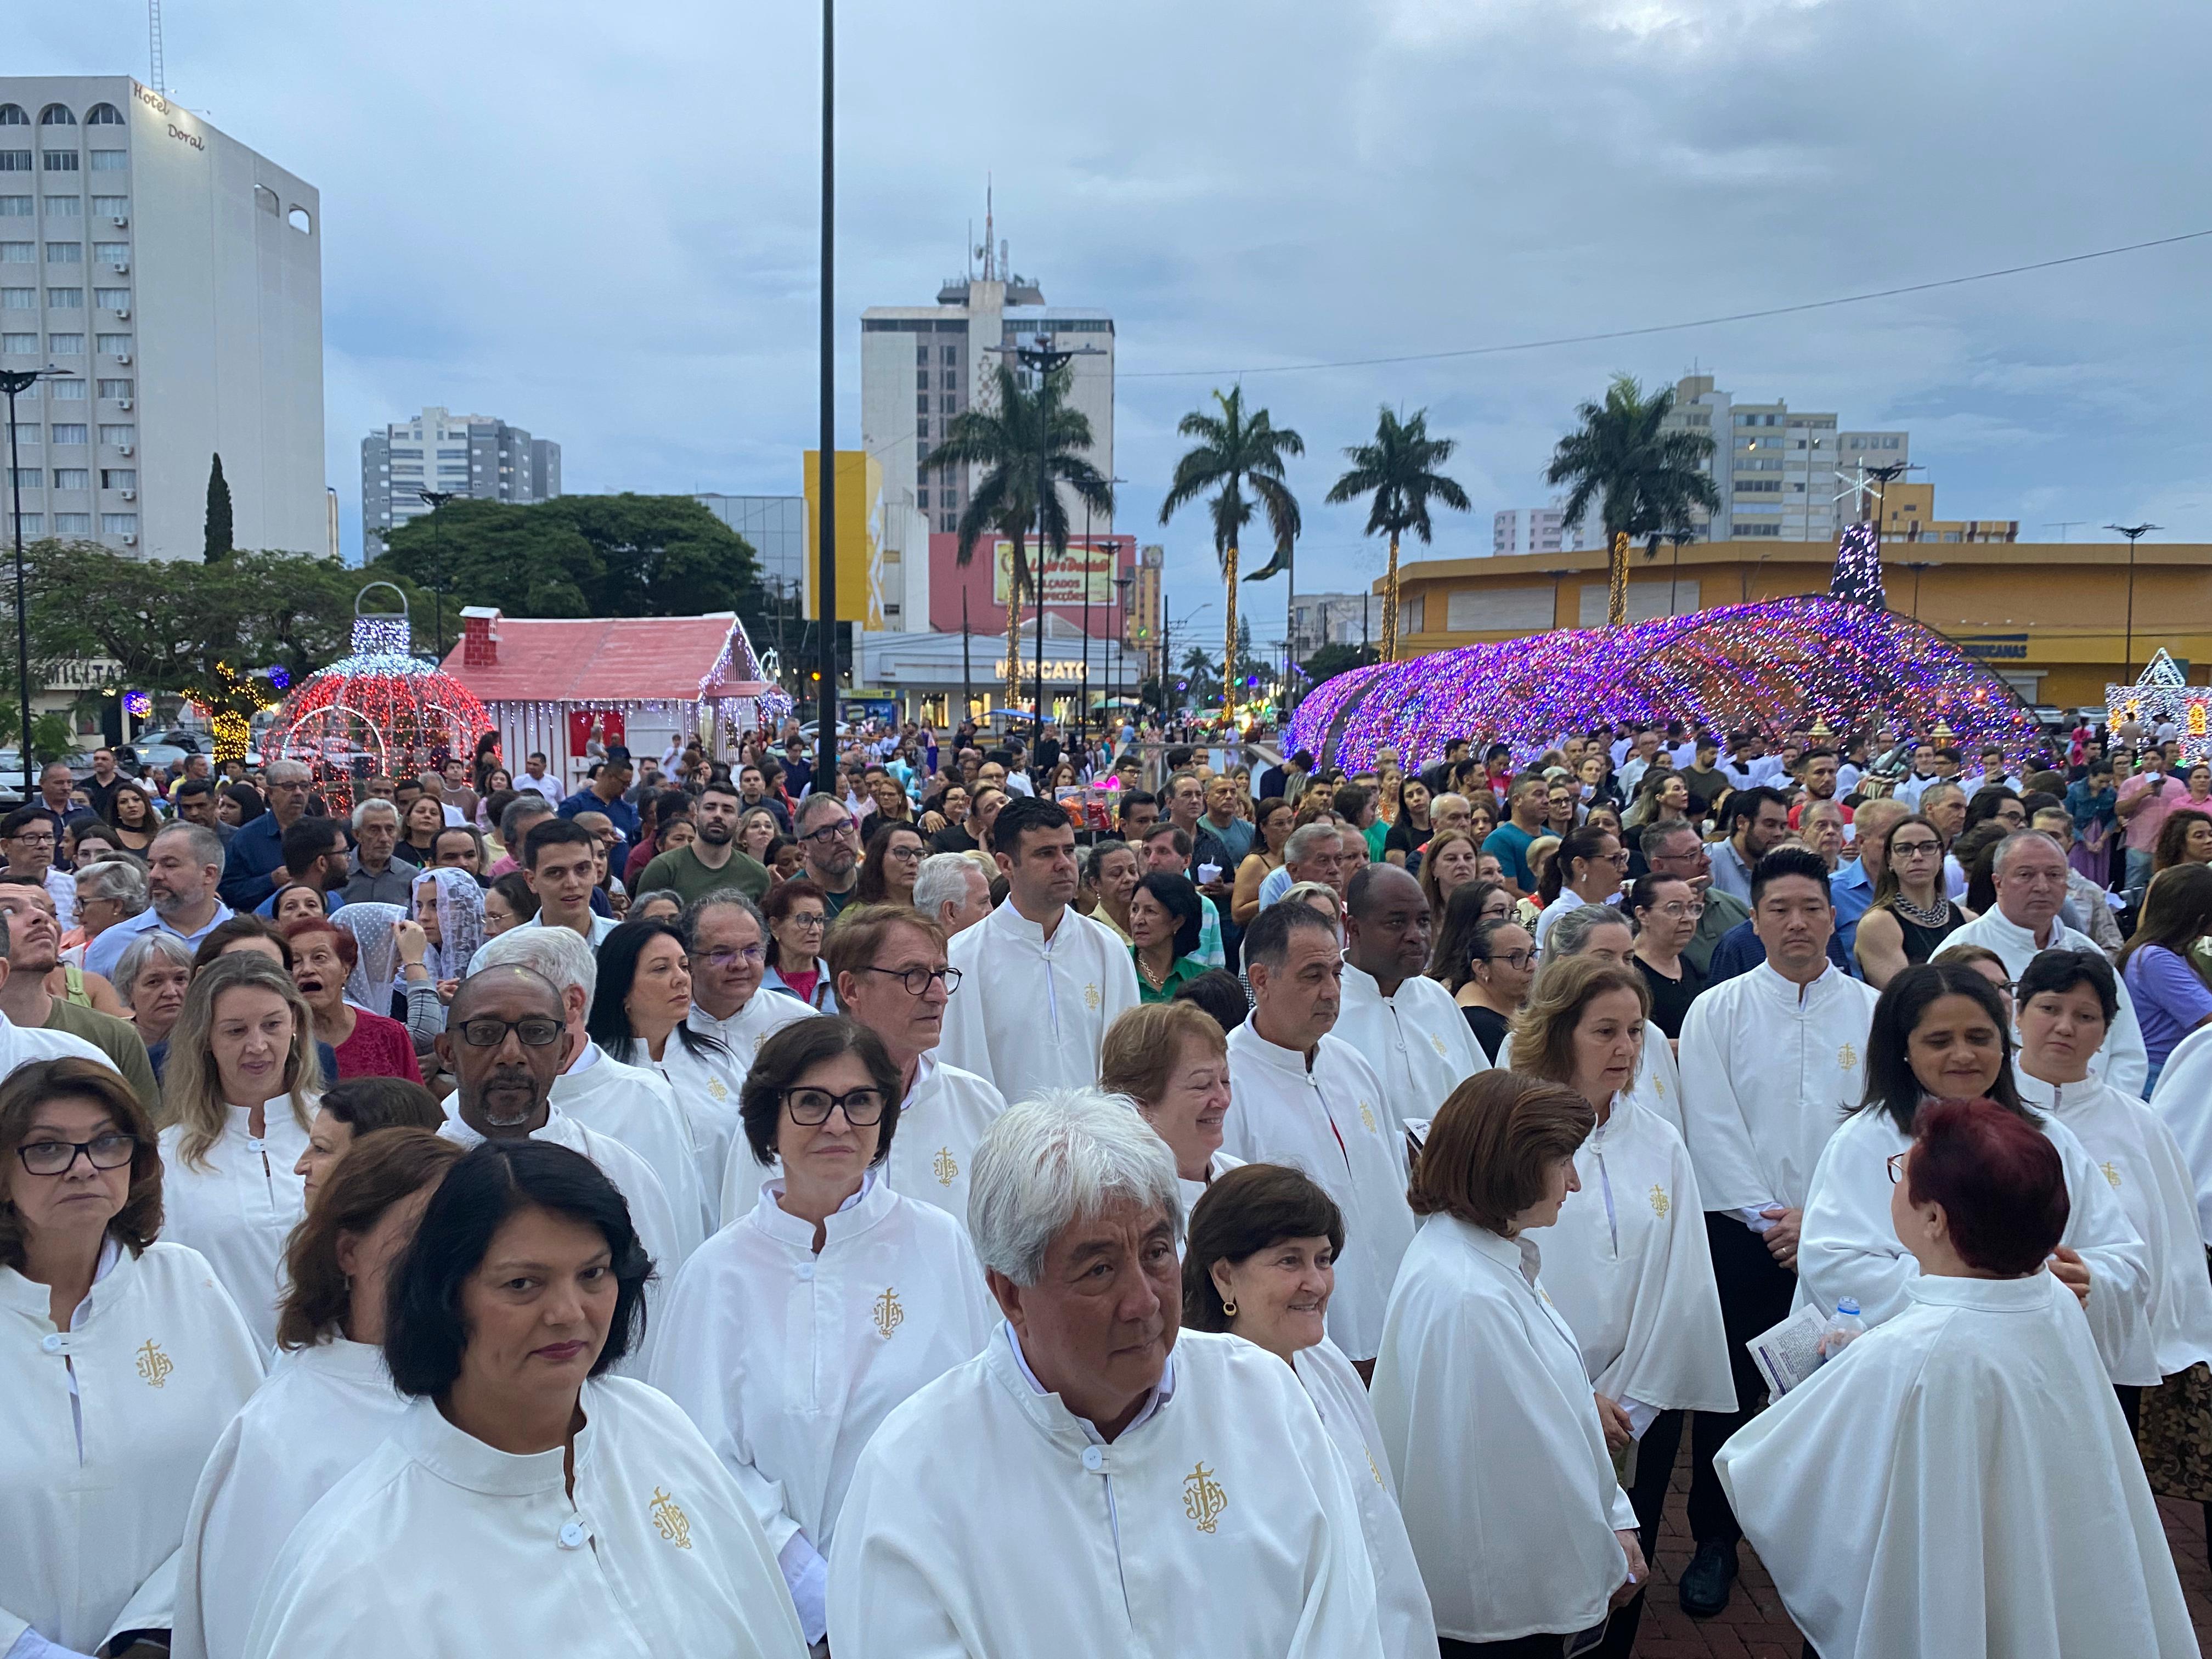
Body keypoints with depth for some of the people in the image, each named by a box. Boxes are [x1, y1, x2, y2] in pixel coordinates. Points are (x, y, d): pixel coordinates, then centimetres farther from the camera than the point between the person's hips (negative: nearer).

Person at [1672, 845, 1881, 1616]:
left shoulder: (1872, 1012, 4)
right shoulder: (1717, 1012, 2)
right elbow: (1712, 1129, -3)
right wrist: (1769, 1217, -9)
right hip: (1741, 1232, 0)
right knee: (1729, 1392, 4)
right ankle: (1715, 1540, 18)